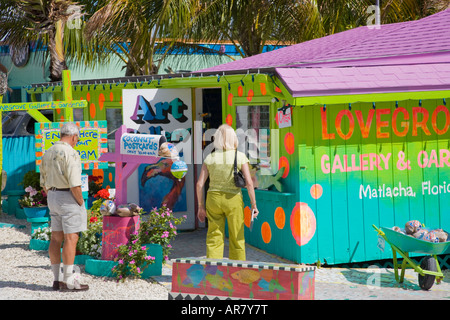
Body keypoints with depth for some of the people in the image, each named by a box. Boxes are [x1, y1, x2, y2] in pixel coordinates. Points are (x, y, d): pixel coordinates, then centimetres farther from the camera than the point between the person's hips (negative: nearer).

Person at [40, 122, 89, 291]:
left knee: (56, 238, 10)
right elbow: (74, 183, -22)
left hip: (53, 196, 9)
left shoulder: (48, 153, 11)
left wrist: (53, 202, 20)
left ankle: (56, 279, 12)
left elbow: (44, 182, 15)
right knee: (71, 238, -6)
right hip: (69, 197, -9)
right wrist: (81, 203, -11)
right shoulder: (71, 153, -16)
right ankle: (69, 281, -7)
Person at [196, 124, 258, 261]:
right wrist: (254, 205, -4)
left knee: (214, 239, 6)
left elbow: (200, 184, -3)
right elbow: (249, 183, -12)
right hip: (233, 200, -2)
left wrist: (201, 206, 7)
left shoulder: (210, 158, 0)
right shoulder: (240, 157, -6)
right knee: (237, 239, 10)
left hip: (213, 199, 2)